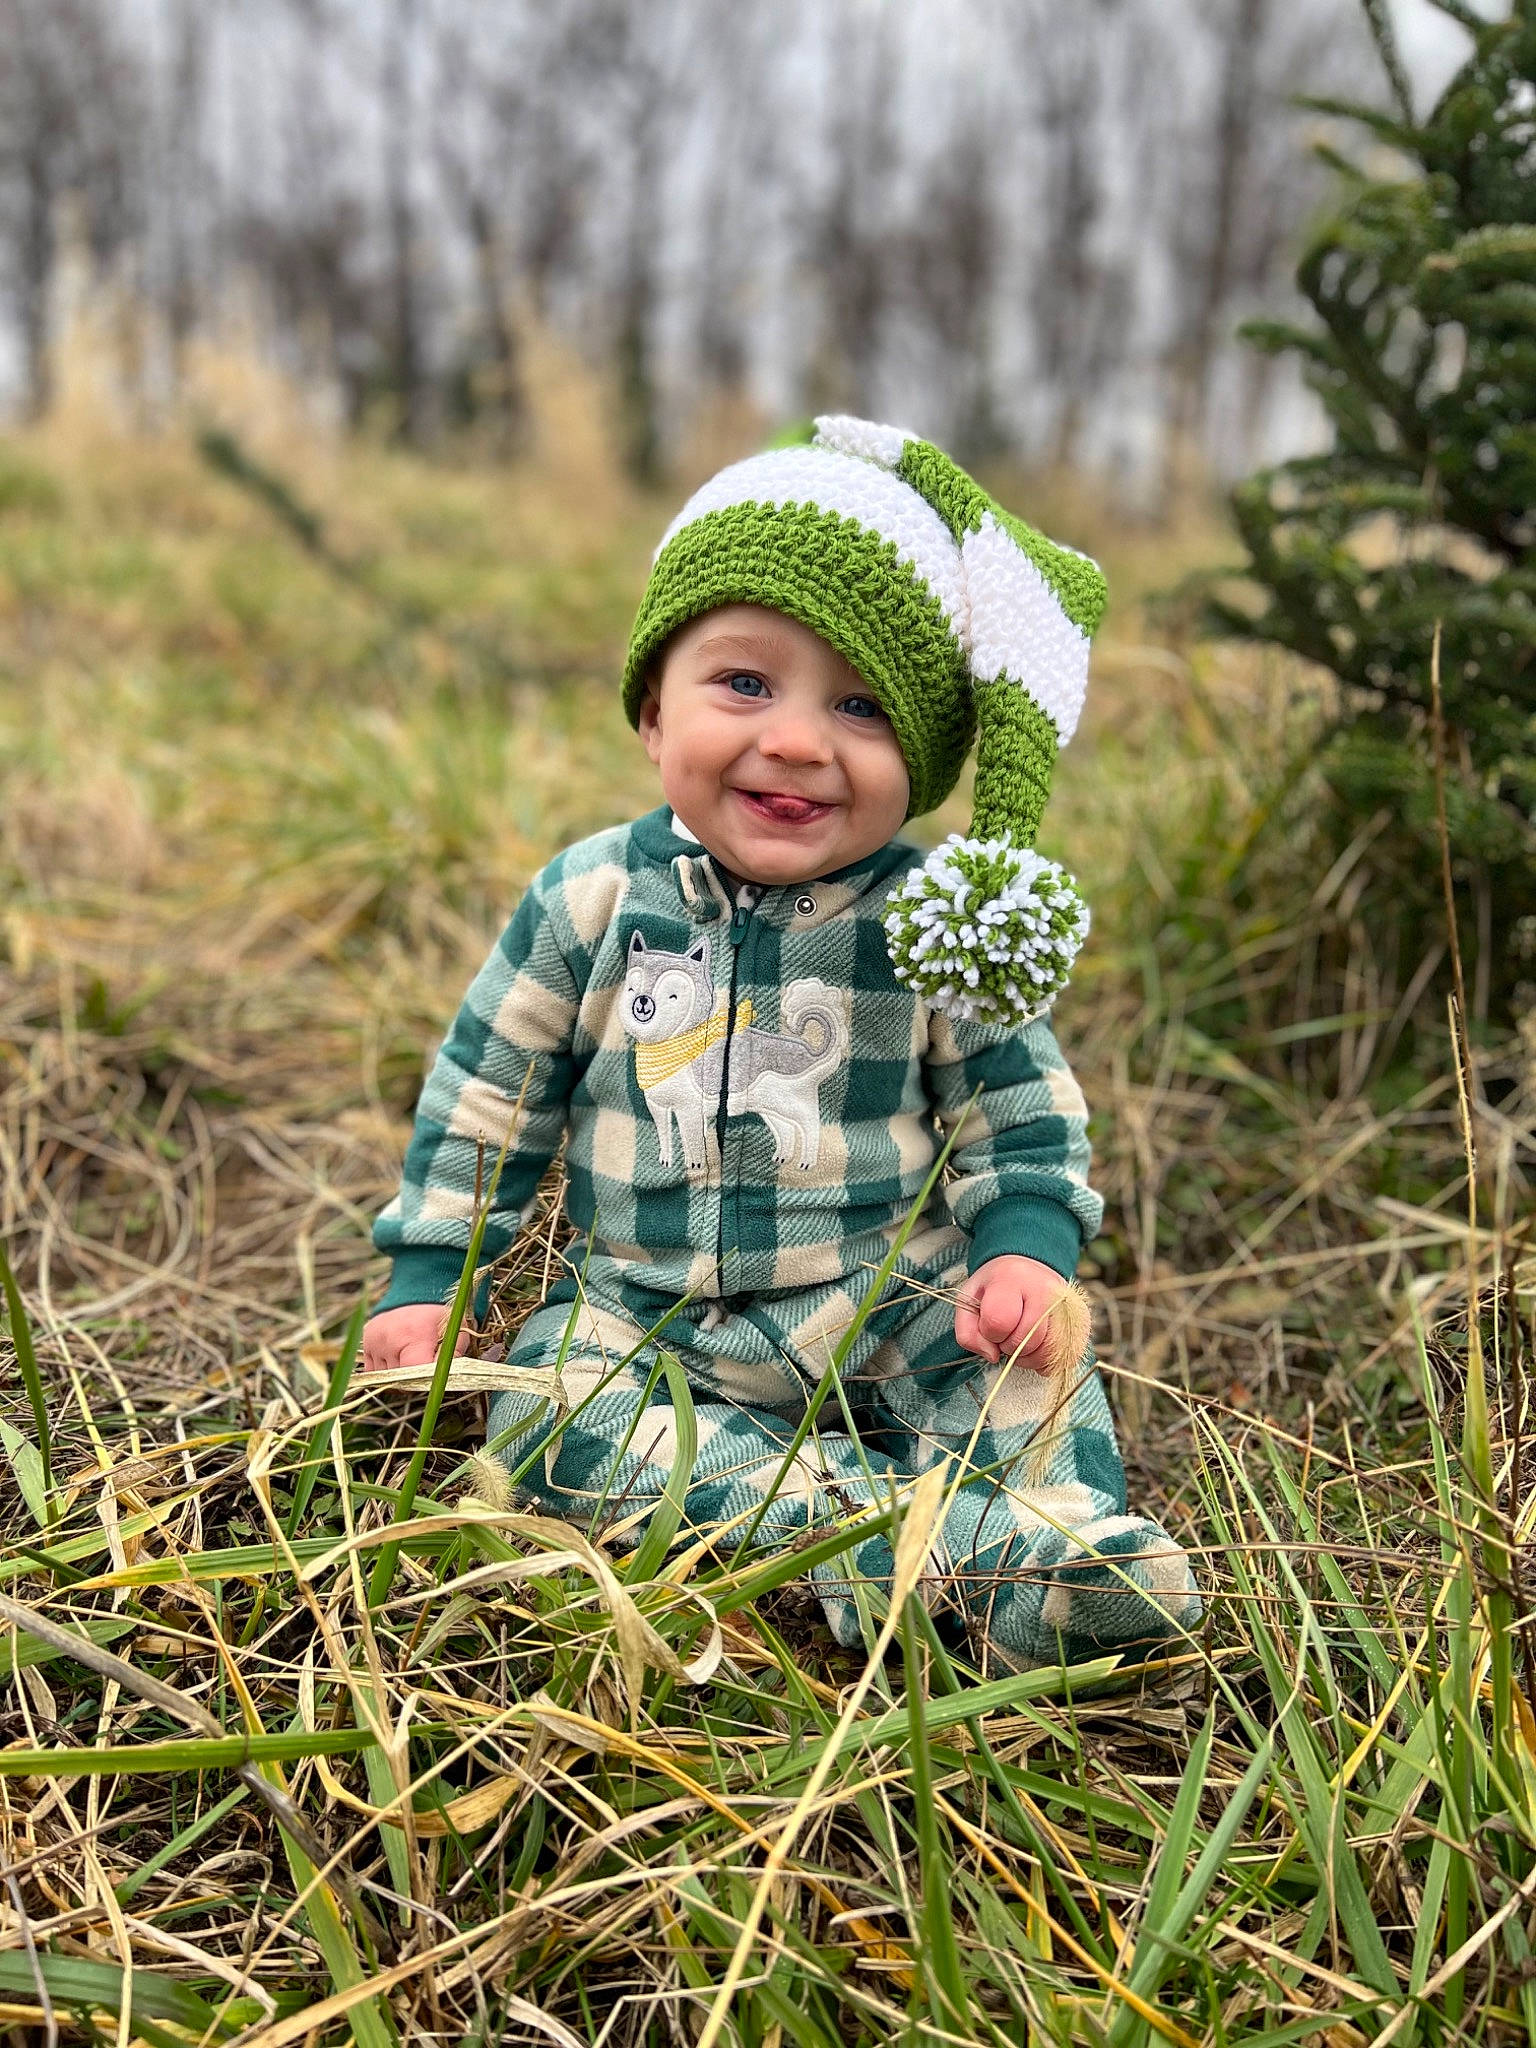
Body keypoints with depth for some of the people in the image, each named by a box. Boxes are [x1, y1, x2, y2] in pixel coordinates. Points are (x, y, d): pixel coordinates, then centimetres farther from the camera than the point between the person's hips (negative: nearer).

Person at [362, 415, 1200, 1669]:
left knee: (1033, 1374, -22)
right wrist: (429, 1276, 3)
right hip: (643, 1317, 0)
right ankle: (883, 1526, -33)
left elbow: (1023, 1119, 1)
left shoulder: (937, 926, -8)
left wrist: (1025, 1247, -17)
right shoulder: (597, 900, -7)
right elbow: (489, 1094, 3)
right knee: (554, 1414, -26)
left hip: (890, 1317, 0)